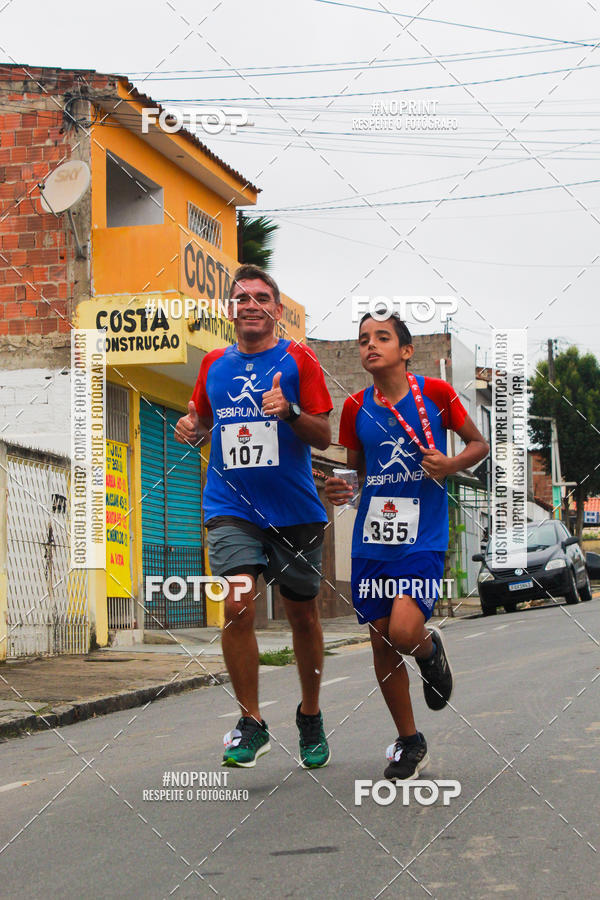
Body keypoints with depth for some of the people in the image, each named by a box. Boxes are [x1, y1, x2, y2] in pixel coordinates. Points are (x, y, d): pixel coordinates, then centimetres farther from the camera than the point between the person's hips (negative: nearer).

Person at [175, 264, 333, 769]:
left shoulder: (298, 360, 0)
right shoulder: (215, 365, 9)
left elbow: (324, 437, -3)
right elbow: (201, 418, 25)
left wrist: (289, 412, -22)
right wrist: (191, 427, 2)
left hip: (295, 510, -1)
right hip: (232, 507, 1)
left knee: (303, 615, 9)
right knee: (238, 606, -15)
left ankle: (311, 717, 29)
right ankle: (251, 725, -4)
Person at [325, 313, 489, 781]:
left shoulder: (435, 393, -3)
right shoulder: (356, 408, 5)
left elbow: (479, 444, 8)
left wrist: (452, 464, -12)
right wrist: (338, 489, -5)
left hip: (422, 536, -4)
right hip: (372, 540, 4)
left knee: (404, 632, -21)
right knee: (381, 641, 5)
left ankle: (431, 649, 18)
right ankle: (410, 742, 22)